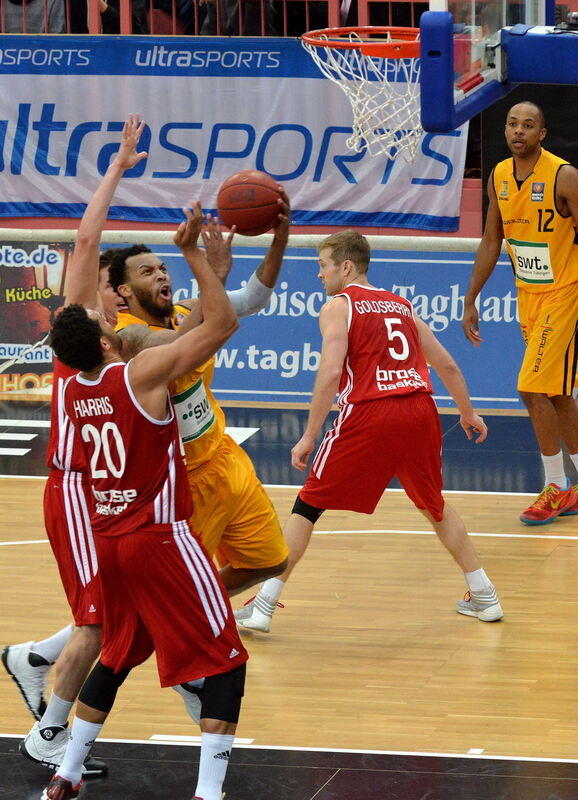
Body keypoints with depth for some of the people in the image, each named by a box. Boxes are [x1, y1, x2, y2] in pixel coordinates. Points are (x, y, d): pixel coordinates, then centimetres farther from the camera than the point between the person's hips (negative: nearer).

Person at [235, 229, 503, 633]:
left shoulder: (338, 306, 5)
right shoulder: (401, 305, 22)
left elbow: (331, 373, -9)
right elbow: (448, 365, 25)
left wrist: (309, 437, -6)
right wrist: (467, 413, 40)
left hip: (370, 415, -5)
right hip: (421, 410, 5)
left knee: (308, 505, 6)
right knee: (435, 505, 26)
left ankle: (264, 606, 2)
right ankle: (484, 596, 27)